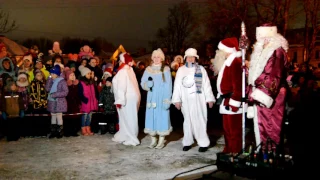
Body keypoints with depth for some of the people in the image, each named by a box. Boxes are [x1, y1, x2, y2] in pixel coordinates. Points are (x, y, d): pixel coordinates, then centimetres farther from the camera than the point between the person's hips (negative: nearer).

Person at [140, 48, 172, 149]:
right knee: (151, 117, 3)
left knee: (162, 117, -1)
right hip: (152, 97, 3)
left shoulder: (166, 69, 0)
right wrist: (148, 85, -16)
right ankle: (153, 140, 12)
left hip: (162, 98, -3)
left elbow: (168, 86, -5)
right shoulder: (148, 69, 8)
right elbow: (143, 83, 7)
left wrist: (167, 100, -12)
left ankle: (161, 141, 6)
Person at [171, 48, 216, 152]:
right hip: (186, 100, 2)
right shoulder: (181, 70, 7)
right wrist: (177, 100, -1)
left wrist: (210, 99, -1)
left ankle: (203, 143, 4)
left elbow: (206, 84, 2)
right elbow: (177, 85, 5)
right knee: (187, 120, 6)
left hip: (198, 99, -1)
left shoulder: (201, 69, 4)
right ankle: (187, 142, 13)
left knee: (199, 120, -2)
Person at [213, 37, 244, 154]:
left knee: (234, 130, -1)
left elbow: (238, 86, -22)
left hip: (232, 102, -11)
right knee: (227, 129, 19)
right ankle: (228, 151, 30)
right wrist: (222, 97, 19)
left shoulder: (236, 62, -17)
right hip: (226, 102, 11)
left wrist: (234, 103, -22)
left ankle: (235, 153, 9)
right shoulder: (228, 62, 16)